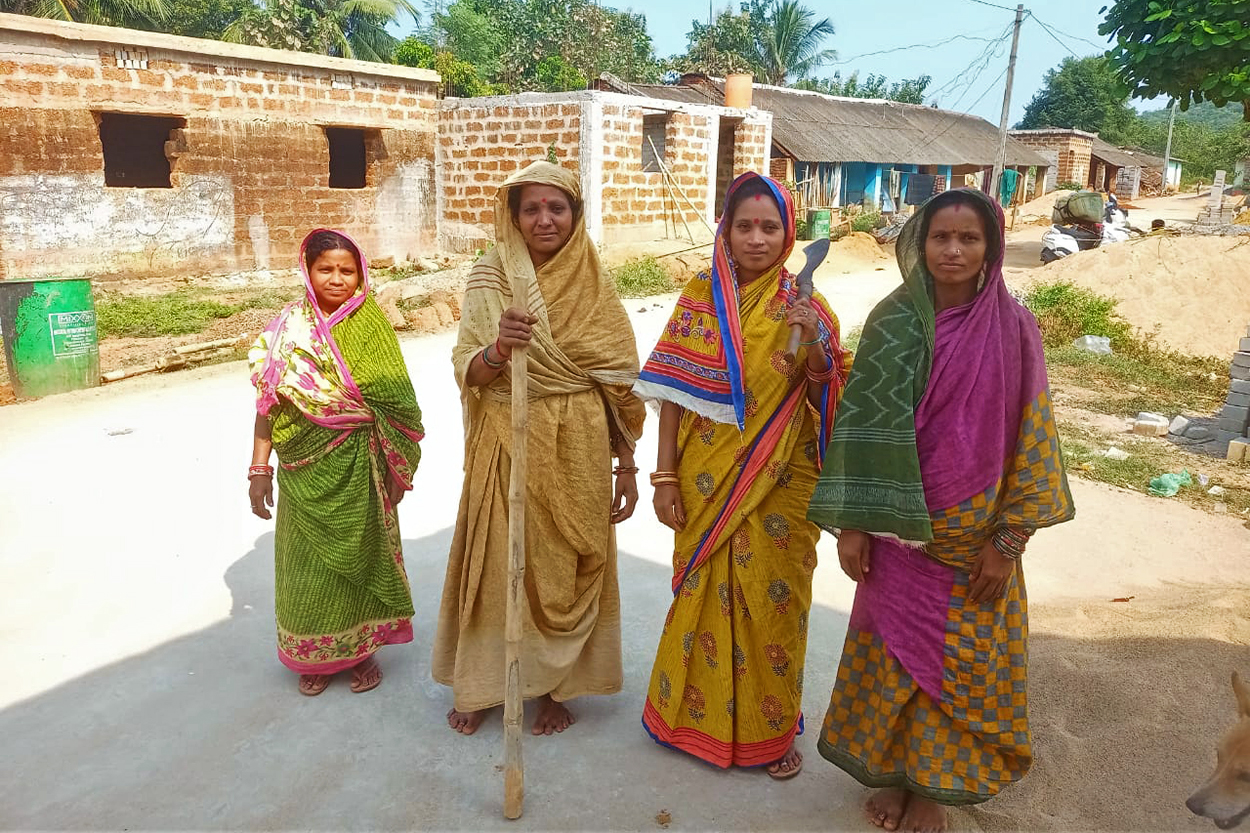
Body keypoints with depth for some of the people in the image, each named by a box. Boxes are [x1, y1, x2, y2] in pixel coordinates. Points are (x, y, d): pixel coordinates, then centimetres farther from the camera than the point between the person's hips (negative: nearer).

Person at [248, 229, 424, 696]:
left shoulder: (371, 325, -2)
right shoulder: (287, 329, -1)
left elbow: (395, 401, -1)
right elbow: (268, 402, -1)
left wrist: (398, 468, -2)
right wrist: (259, 469, -5)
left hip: (358, 465, 0)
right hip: (306, 466, 1)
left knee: (358, 553, 10)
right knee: (308, 557, 10)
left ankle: (360, 649, 29)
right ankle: (313, 656, 29)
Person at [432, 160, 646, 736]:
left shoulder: (595, 285, -1)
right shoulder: (488, 281, -2)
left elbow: (621, 384, 1)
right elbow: (466, 373, -8)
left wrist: (626, 467, 0)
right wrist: (499, 347, -30)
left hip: (576, 451, 0)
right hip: (506, 448, 0)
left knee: (567, 569, 10)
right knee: (498, 563, 10)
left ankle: (556, 685, 31)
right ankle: (481, 683, 32)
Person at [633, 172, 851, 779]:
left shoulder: (806, 307, 0)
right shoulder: (700, 297, -2)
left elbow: (826, 399, -2)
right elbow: (674, 391, -3)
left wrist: (814, 342, -19)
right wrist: (665, 474, -7)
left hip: (780, 484, 0)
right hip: (707, 479, 0)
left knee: (772, 600, 9)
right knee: (705, 594, 13)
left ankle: (771, 727, 31)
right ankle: (699, 712, 36)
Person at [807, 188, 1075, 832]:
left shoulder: (1013, 329, -6)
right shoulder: (892, 321, -6)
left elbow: (1030, 438, -4)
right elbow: (862, 424, -5)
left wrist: (1007, 541, -7)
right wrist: (850, 523, -7)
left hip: (974, 534, 0)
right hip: (899, 528, 0)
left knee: (960, 661, 13)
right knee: (895, 652, 13)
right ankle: (892, 769, 36)